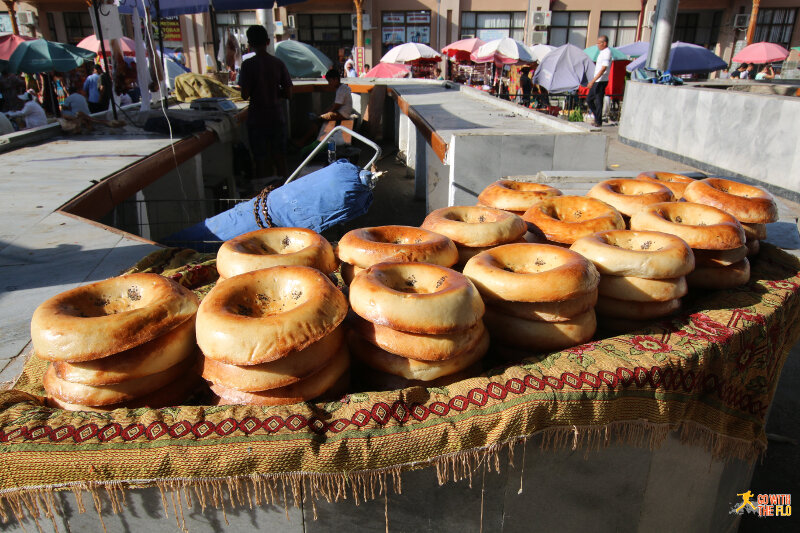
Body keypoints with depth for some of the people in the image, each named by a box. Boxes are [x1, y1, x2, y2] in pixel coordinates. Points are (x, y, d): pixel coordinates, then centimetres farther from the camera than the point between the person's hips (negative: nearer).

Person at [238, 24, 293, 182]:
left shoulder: (248, 64, -11)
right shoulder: (278, 63, -1)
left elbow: (245, 95, -12)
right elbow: (288, 94, 0)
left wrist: (255, 91, 9)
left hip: (257, 119, -3)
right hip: (277, 117, 3)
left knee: (261, 160, 5)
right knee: (280, 158, 12)